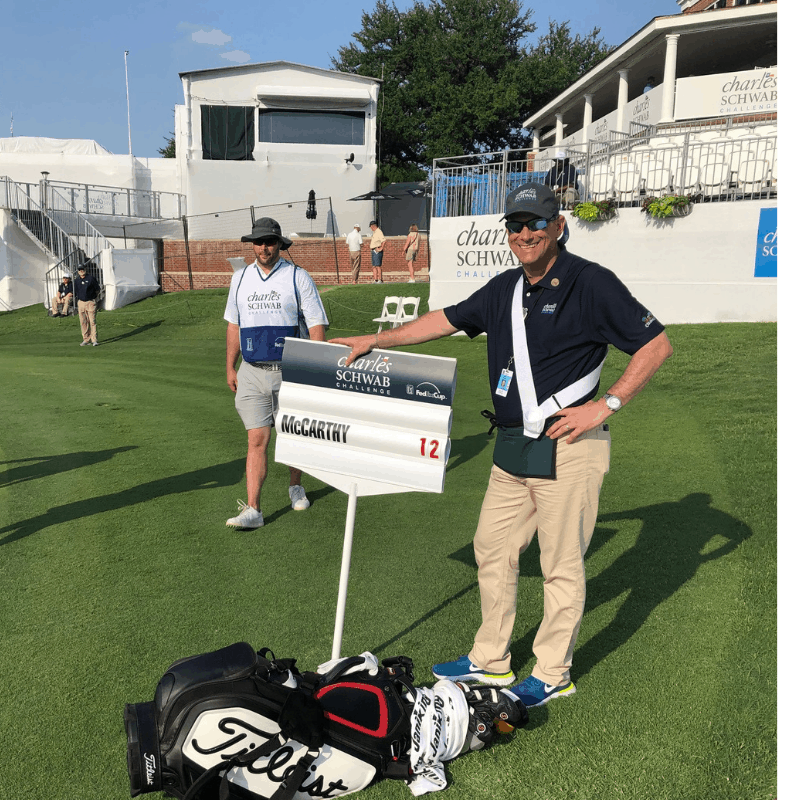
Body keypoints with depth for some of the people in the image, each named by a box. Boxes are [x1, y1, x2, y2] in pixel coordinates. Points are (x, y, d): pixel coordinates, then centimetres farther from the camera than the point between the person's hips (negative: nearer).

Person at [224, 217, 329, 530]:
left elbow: (316, 326, -3)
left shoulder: (298, 278, -2)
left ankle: (295, 487, 35)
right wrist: (230, 368, 15)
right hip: (252, 372, 2)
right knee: (257, 440, -4)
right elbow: (233, 325, 17)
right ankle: (252, 510, -4)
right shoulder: (240, 278, 10)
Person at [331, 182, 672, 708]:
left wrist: (605, 406, -14)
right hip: (513, 447, 8)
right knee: (493, 547, 14)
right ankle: (491, 660, 30)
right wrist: (377, 340, 20)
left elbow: (657, 344, -9)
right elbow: (448, 320, 22)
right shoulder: (505, 289, 11)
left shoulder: (591, 283, -10)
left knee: (562, 563, 3)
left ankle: (554, 674, 22)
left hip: (568, 447, -7)